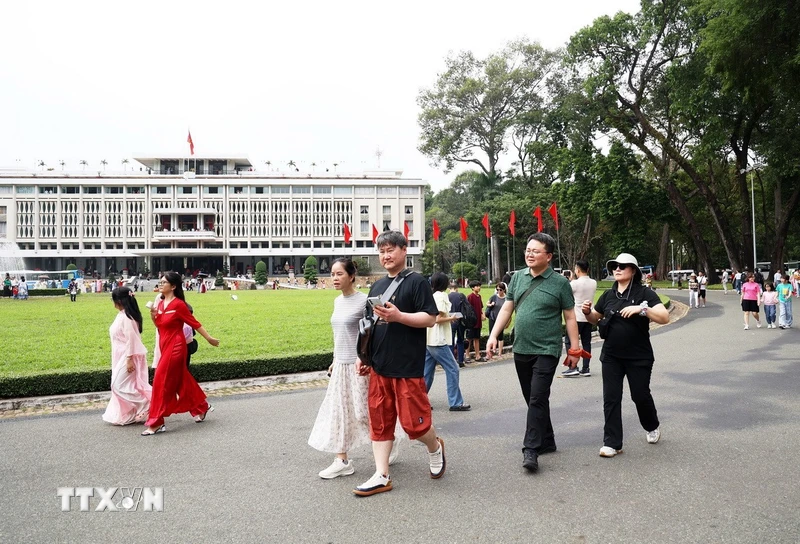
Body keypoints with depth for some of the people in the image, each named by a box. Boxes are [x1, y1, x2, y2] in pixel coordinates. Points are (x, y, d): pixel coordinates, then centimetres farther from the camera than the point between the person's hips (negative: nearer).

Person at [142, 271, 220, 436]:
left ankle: (156, 423, 2)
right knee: (182, 381, 17)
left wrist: (209, 338, -4)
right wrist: (153, 316, -3)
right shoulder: (160, 303, 7)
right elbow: (160, 326, 16)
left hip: (175, 347, -8)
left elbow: (194, 323, -10)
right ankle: (201, 407, 35)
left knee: (162, 382, -6)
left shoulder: (178, 304, -16)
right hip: (165, 346, 8)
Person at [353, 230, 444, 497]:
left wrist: (398, 316, -23)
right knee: (379, 421, 7)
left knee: (413, 420, 0)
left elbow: (430, 318, -12)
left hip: (408, 367, -6)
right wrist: (362, 356, 14)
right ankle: (381, 476, 16)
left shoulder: (416, 282, -5)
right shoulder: (377, 286, 14)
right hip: (379, 366, 6)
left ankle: (435, 447, 30)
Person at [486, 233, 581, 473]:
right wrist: (494, 335, 1)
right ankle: (547, 441, 28)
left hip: (546, 350, -5)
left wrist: (574, 350, -4)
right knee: (532, 399, 13)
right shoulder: (518, 277, 7)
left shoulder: (560, 282, -5)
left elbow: (570, 318, -2)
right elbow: (506, 309, 10)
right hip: (521, 350, 5)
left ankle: (531, 450, -6)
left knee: (538, 399, -11)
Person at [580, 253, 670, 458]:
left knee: (640, 395, 10)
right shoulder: (608, 295, 7)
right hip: (611, 356, 4)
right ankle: (612, 443, 6)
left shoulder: (645, 293, -7)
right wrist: (587, 311, -5)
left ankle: (652, 426, 41)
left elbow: (664, 317, -17)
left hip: (639, 357, -3)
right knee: (611, 398, 0)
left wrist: (642, 309, -31)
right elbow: (594, 318, 17)